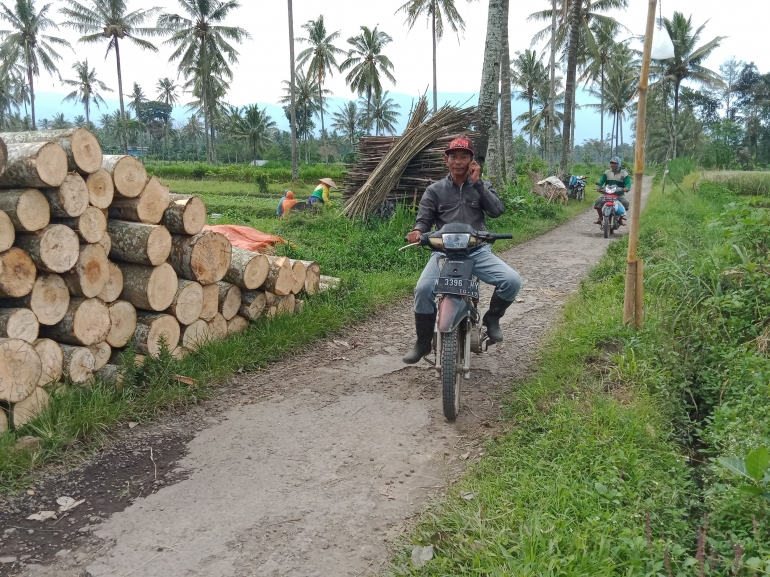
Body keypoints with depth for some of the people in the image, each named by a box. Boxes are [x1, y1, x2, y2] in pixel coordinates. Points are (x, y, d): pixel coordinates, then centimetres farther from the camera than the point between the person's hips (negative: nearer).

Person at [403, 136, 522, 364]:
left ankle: (492, 317, 8)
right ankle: (423, 342, -6)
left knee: (512, 281, -22)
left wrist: (477, 182, -6)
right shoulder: (434, 190, 11)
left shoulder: (481, 186, 13)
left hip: (478, 251, 1)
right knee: (423, 289, -27)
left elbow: (497, 210, -3)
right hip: (444, 251, -1)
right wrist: (418, 231, -18)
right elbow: (424, 219, 6)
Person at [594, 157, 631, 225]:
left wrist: (626, 188, -32)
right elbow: (601, 180, -2)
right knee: (598, 202, -21)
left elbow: (628, 182, -9)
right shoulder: (607, 172, 10)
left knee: (626, 203, -27)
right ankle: (600, 218, -5)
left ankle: (620, 219, -10)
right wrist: (599, 187, -23)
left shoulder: (624, 173, 3)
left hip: (619, 194, -1)